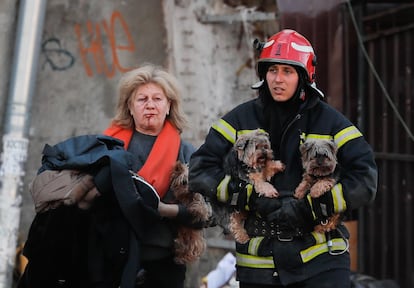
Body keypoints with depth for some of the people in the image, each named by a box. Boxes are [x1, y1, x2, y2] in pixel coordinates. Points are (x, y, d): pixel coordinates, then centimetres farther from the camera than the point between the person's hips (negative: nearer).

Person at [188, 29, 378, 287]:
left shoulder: (330, 121, 1)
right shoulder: (243, 119, 4)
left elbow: (365, 179, -7)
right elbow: (200, 171, -3)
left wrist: (308, 206, -16)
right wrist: (251, 197, -15)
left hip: (320, 259, -2)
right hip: (258, 262, 2)